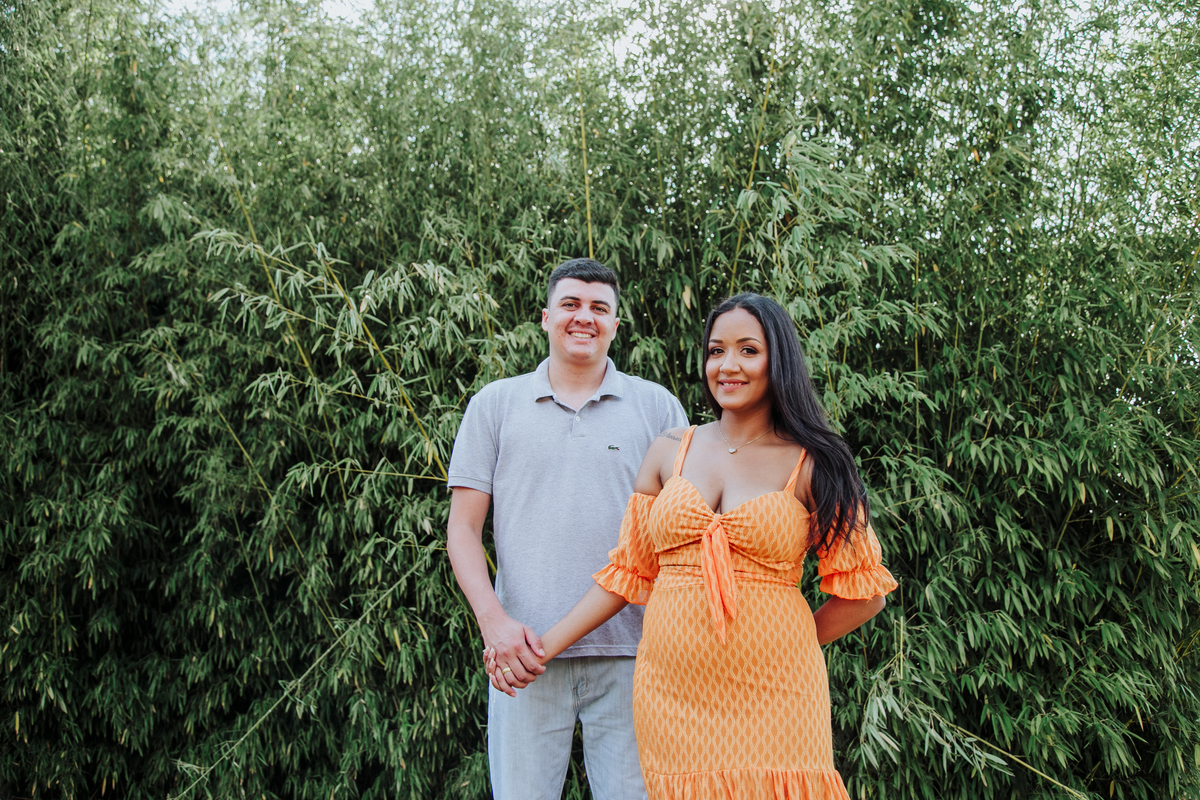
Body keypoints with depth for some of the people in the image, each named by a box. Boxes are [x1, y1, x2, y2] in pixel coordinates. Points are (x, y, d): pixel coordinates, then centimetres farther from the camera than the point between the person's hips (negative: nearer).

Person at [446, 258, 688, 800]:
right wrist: (493, 621, -8)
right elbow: (462, 528, 6)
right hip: (525, 653, 0)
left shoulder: (657, 406, 9)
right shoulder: (494, 405, 9)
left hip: (630, 652, 0)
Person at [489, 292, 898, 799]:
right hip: (673, 695, 2)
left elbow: (864, 592, 3)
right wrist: (547, 646, 6)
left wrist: (787, 645, 6)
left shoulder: (811, 465, 0)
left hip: (771, 698, -2)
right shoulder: (669, 452, 8)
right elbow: (628, 572, 10)